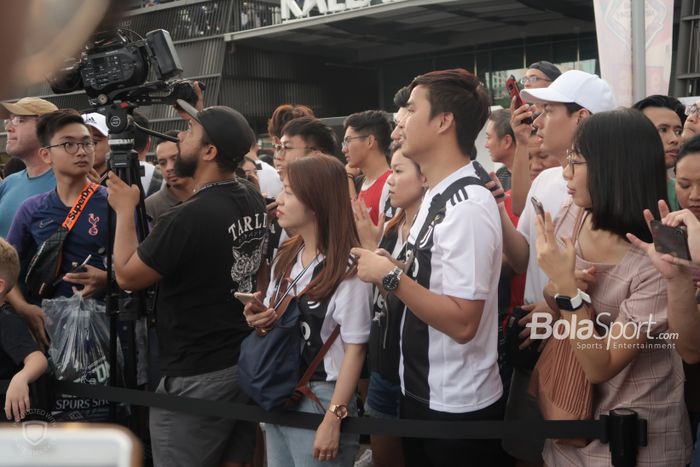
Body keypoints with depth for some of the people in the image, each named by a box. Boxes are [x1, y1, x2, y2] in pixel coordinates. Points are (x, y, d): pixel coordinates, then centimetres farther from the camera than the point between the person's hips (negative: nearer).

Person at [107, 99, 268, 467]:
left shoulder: (187, 218, -23)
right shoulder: (253, 199, 1)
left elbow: (127, 276, -10)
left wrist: (125, 209, 2)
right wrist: (202, 116, 27)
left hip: (196, 376, -8)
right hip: (247, 363, 8)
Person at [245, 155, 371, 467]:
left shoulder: (348, 267, -15)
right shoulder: (286, 257, 8)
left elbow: (355, 349, -16)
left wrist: (333, 419, -19)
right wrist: (260, 319, -4)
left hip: (320, 397, -7)